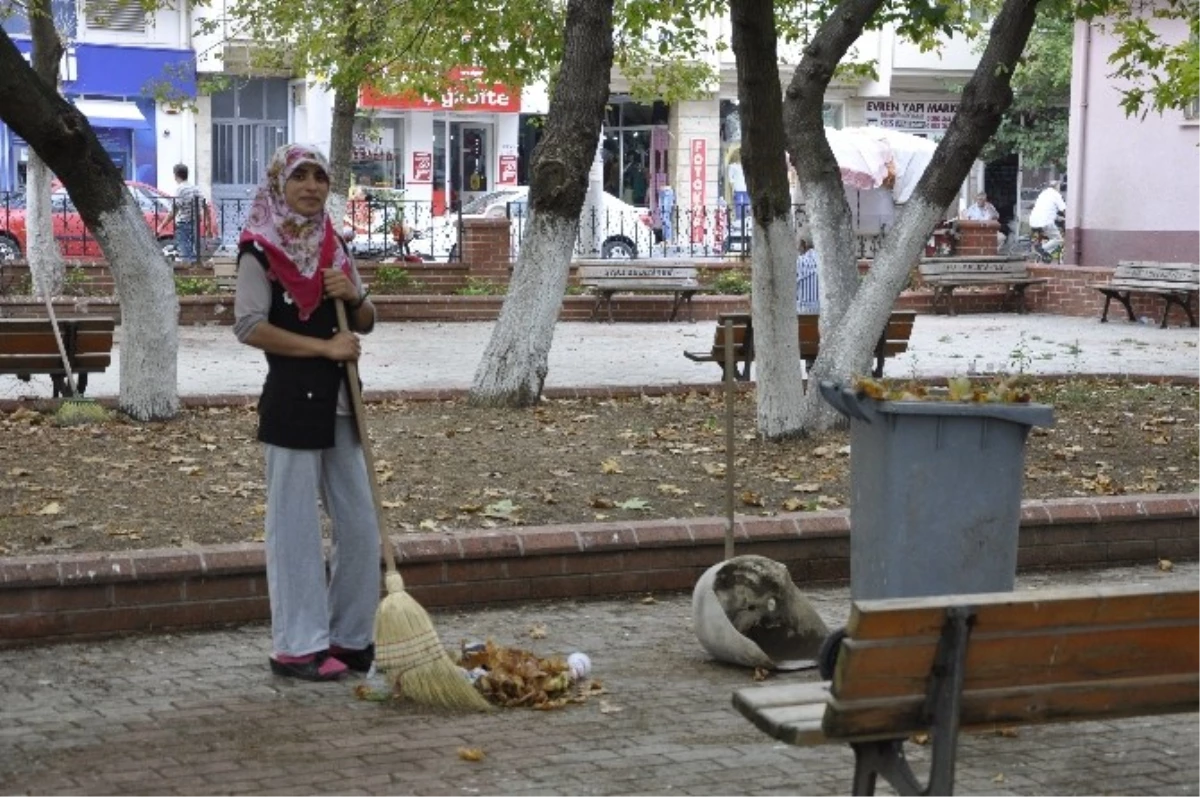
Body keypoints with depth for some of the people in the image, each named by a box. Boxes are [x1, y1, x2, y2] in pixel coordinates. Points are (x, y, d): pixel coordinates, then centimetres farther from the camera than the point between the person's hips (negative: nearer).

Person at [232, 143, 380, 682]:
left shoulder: (333, 247, 13)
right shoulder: (259, 250, -6)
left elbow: (365, 324, 17)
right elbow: (249, 326, -16)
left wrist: (354, 297, -6)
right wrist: (324, 346, -18)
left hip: (339, 401, 7)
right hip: (291, 400, -7)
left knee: (359, 524, 9)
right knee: (295, 527, -2)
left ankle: (349, 637, 20)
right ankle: (297, 647, 5)